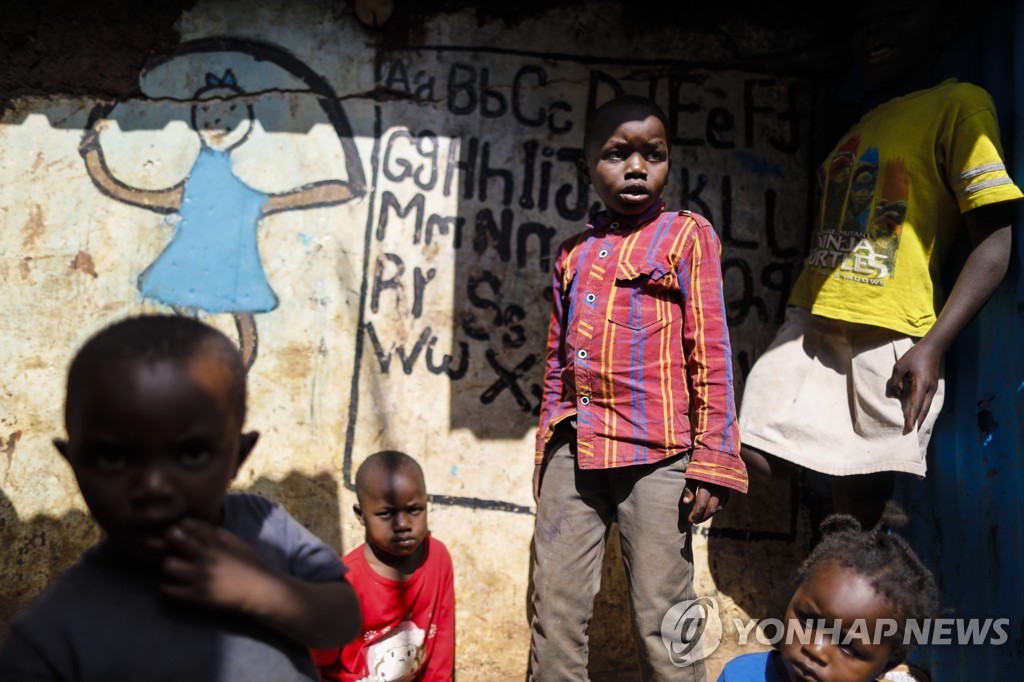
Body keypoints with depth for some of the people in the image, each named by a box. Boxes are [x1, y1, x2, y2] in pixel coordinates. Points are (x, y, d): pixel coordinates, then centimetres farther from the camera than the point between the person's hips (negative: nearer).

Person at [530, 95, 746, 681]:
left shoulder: (687, 234, 2)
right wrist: (548, 451, 18)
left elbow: (712, 355, -3)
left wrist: (713, 463, -8)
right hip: (574, 452, 5)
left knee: (662, 620, 3)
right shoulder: (574, 253, 15)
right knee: (555, 612, 8)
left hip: (656, 455, -4)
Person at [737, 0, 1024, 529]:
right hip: (810, 323, 6)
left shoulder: (958, 103, -1)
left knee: (861, 493, -1)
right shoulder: (858, 127, 21)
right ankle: (834, 474, 22)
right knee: (758, 458, -3)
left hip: (888, 337, -6)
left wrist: (933, 345, -16)